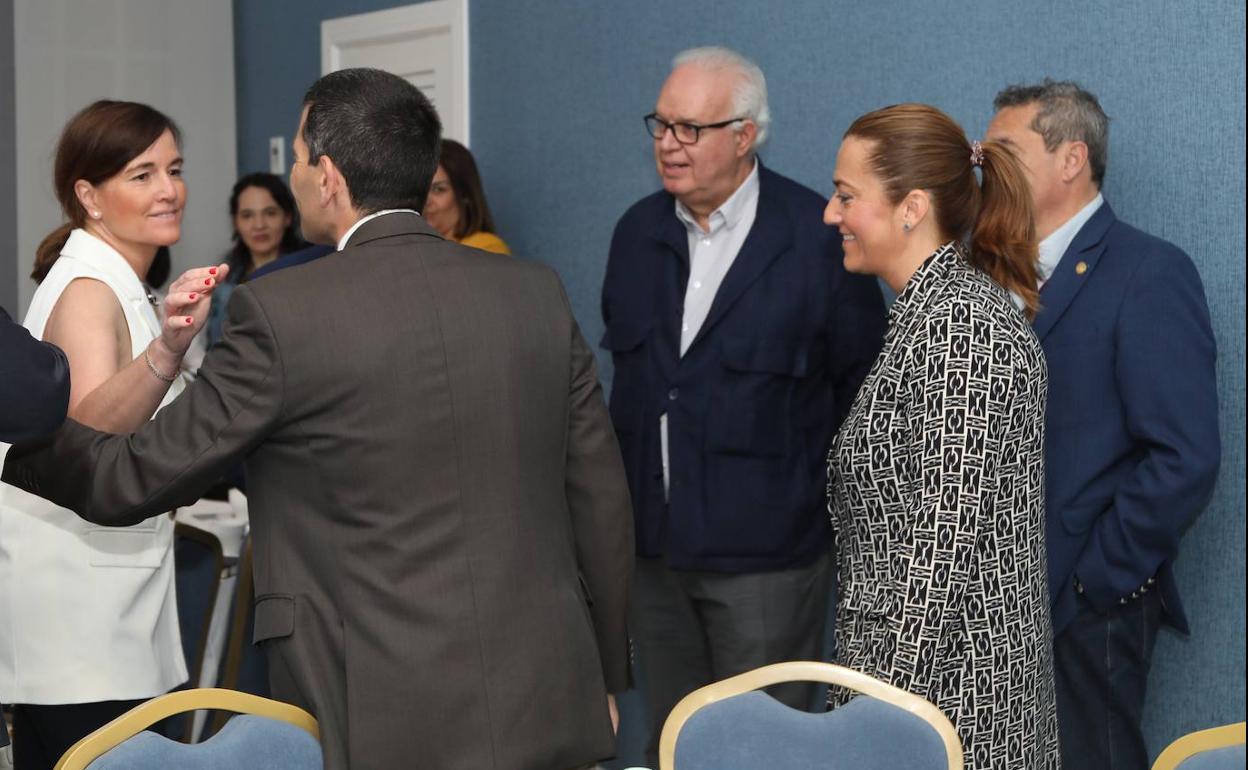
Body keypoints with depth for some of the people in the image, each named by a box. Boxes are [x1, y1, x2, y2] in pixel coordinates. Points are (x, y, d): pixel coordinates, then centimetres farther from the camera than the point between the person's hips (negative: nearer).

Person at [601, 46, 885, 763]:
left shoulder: (819, 236, -12)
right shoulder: (638, 231, 6)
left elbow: (863, 383, -6)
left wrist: (821, 496, -2)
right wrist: (628, 500, 13)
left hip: (765, 553, -5)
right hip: (654, 543, 6)